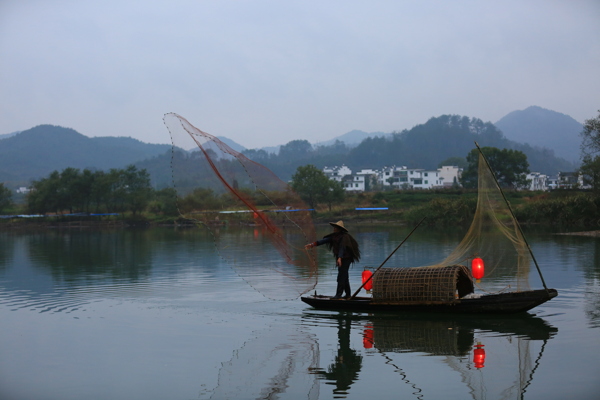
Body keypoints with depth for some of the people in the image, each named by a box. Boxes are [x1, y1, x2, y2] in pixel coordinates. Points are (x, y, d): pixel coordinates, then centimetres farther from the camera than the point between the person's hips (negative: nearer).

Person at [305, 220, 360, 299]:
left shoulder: (344, 237, -15)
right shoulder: (335, 236, 11)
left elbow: (342, 247, -25)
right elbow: (325, 240, 5)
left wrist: (340, 258, -36)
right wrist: (314, 244, -5)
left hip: (345, 259, -9)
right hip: (340, 258, 9)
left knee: (341, 276, -12)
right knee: (344, 277, 13)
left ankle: (338, 294, -15)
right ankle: (348, 294, 20)